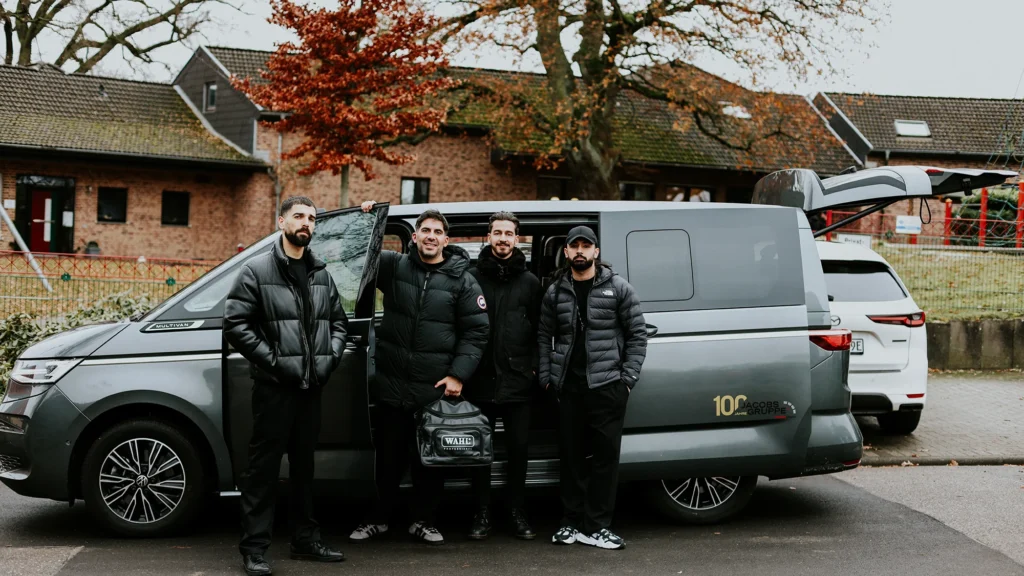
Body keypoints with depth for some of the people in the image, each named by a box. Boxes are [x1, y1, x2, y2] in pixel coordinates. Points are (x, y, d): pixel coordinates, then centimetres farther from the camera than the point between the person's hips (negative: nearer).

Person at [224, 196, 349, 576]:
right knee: (264, 466, -3)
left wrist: (330, 358, 2)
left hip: (312, 386, 6)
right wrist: (272, 360, -15)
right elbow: (235, 324, -10)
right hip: (274, 386, -6)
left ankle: (305, 540, 24)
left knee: (304, 464, 15)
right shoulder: (257, 271, -5)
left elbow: (338, 322, 19)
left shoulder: (321, 275, 13)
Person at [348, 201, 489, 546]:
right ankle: (378, 518, 24)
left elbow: (476, 331, 0)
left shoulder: (462, 280, 1)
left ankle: (423, 521, 22)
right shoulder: (394, 266, 4)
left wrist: (458, 375, -7)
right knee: (388, 455, 10)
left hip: (436, 388, -1)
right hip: (393, 384, 1)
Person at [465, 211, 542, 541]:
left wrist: (534, 366, 0)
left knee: (518, 448, 5)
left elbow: (538, 329, 10)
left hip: (517, 381, 1)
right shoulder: (472, 277, 4)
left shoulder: (529, 282, 9)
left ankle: (516, 512, 16)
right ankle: (482, 514, 14)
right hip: (480, 380, -1)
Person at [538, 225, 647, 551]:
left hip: (607, 386, -3)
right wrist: (546, 377, 3)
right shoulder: (555, 292, 10)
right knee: (571, 455, 8)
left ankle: (596, 527, 5)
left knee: (606, 455, -1)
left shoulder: (618, 288, 1)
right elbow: (545, 337, 12)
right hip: (568, 387, 3)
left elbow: (637, 334, 1)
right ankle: (572, 523, 16)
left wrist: (628, 378, -6)